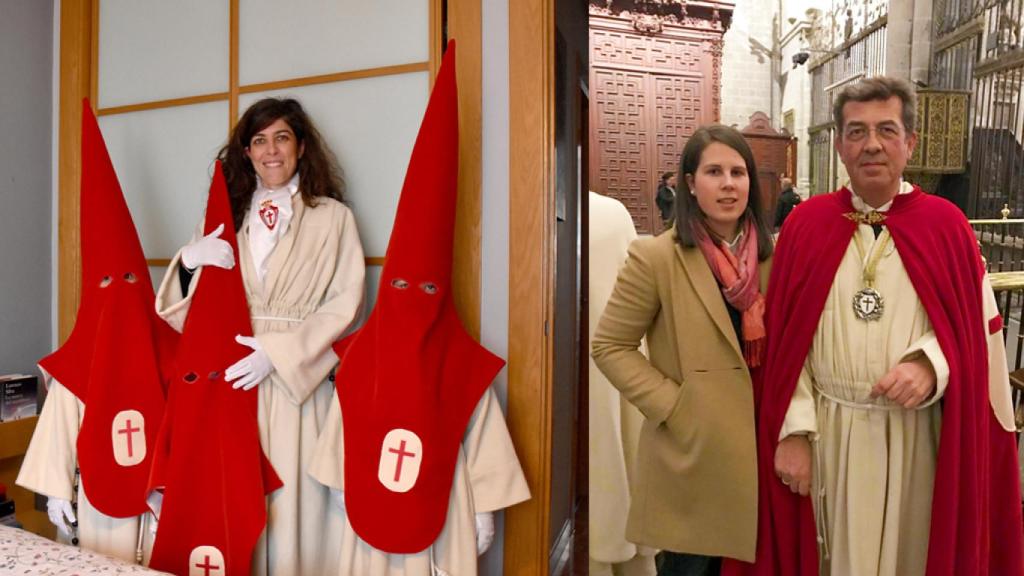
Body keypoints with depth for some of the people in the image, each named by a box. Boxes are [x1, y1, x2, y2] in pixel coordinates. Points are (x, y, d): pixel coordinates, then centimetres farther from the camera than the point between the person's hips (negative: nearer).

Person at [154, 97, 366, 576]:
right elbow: (201, 306, 14)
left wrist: (279, 350, -14)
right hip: (235, 378, 3)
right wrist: (190, 262, -7)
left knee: (295, 498, -2)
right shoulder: (231, 217, 15)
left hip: (298, 382, -3)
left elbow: (345, 303, -6)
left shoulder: (332, 217, 2)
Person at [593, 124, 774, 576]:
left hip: (755, 441, 5)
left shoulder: (770, 254, 4)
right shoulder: (656, 257, -12)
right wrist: (673, 406, -15)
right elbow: (610, 347, -10)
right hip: (692, 447, -5)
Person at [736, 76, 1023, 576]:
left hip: (916, 436, 0)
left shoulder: (947, 225, -1)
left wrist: (930, 365, -20)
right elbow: (784, 338, -3)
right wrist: (793, 431, -9)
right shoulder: (805, 224, -2)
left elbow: (975, 328, 0)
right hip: (825, 434, 0)